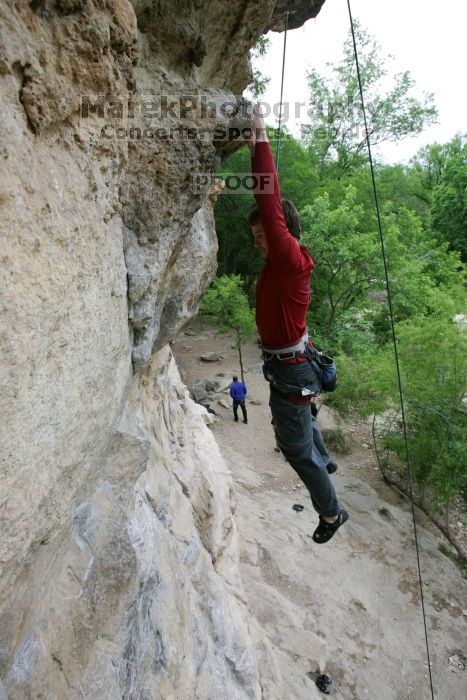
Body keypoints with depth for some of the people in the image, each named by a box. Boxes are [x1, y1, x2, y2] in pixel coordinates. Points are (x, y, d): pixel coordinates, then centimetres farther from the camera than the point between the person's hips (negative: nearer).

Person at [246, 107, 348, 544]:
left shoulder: (291, 262, -25)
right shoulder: (282, 261, 0)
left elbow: (272, 207, -32)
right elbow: (268, 205, 7)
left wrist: (262, 142, -27)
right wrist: (256, 150, 5)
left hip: (289, 369, -10)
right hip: (291, 363, 10)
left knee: (295, 446, 6)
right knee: (299, 420, 34)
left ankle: (331, 512, 25)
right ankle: (323, 462, 59)